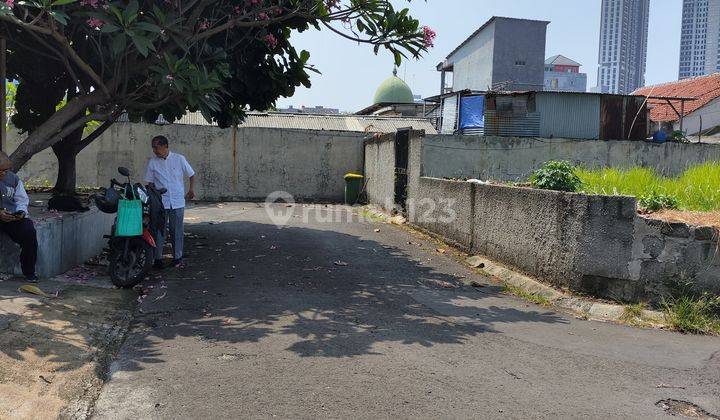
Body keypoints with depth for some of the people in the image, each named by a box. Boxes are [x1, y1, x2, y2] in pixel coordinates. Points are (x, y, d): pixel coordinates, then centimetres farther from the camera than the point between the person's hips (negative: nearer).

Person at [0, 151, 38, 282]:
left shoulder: (13, 178, 12)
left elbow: (22, 200, 13)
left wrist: (21, 211, -10)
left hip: (13, 216, 3)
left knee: (29, 231, -25)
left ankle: (29, 271, -8)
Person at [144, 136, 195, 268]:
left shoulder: (179, 159, 2)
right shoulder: (152, 162, 4)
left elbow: (191, 175, 12)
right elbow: (150, 183, 8)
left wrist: (191, 189, 2)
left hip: (177, 202, 0)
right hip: (160, 202, 0)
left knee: (177, 231, 6)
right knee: (159, 231, -1)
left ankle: (177, 257, 16)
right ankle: (158, 258, 7)